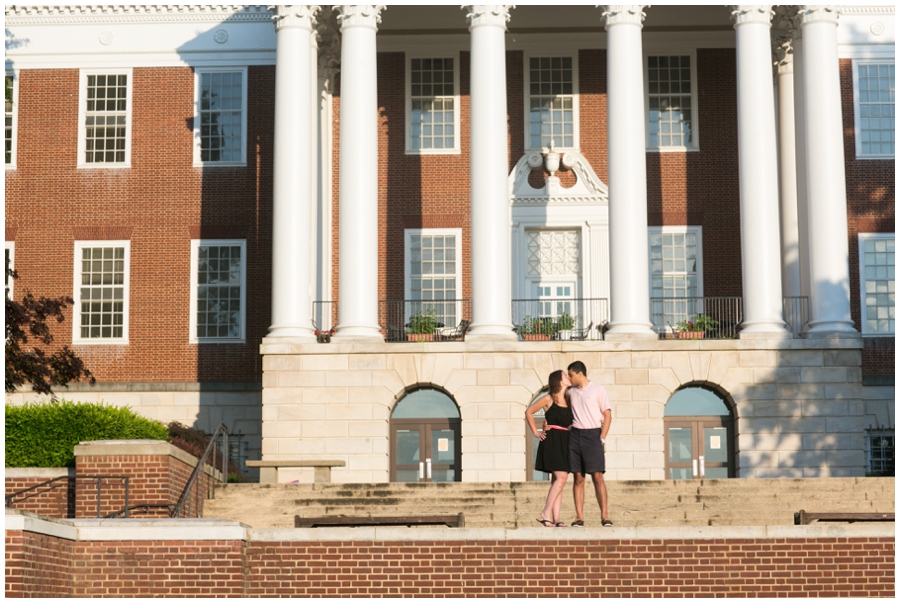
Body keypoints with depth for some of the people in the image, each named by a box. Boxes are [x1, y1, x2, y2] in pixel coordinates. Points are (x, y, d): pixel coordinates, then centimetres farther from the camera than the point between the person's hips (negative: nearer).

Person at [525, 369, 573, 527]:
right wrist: (535, 432, 2)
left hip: (565, 443, 6)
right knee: (561, 478, -17)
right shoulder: (548, 399, -2)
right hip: (552, 441, -6)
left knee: (557, 482, 3)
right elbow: (529, 412, 5)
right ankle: (546, 513, -15)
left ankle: (556, 519, 0)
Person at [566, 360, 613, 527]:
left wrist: (602, 439, -10)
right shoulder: (571, 392, 12)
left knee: (597, 476, -8)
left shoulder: (598, 389, -1)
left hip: (593, 434, -4)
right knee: (578, 478, 2)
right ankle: (579, 518, 3)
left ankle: (604, 516, -5)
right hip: (575, 435, 4)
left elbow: (607, 416, -2)